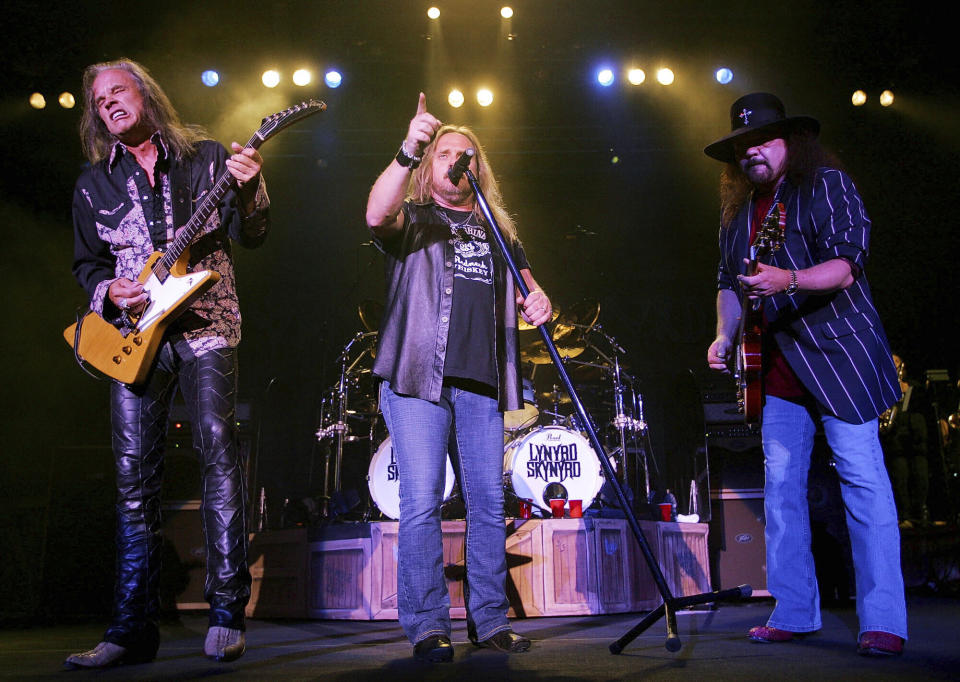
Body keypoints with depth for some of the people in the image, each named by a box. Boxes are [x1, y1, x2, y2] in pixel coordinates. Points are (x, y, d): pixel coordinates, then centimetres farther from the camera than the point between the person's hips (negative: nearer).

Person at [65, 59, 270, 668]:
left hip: (205, 325, -2)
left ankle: (228, 612, -8)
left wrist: (248, 192, -18)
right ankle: (133, 628, 4)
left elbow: (252, 236, 2)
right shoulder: (94, 185, 16)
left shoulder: (206, 157, 8)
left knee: (218, 450, -15)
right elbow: (86, 264, 20)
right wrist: (108, 291, -2)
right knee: (135, 474, -2)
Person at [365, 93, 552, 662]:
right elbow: (377, 215, -13)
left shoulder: (498, 231, 23)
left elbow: (525, 279, 21)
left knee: (489, 503, 5)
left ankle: (490, 620, 15)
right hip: (418, 378, -4)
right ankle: (427, 627, -1)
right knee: (422, 502, -8)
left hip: (482, 383, 4)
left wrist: (538, 299, -4)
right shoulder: (414, 219, 9)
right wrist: (408, 151, -27)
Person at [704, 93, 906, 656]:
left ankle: (884, 621, -4)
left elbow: (845, 266, -16)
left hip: (838, 351, -6)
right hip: (778, 362, 6)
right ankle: (793, 613, 11)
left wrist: (788, 281, -33)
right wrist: (725, 336, 3)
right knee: (781, 483, 4)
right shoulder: (737, 210, 15)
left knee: (863, 476, -8)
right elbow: (730, 283, 20)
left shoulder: (827, 185, -4)